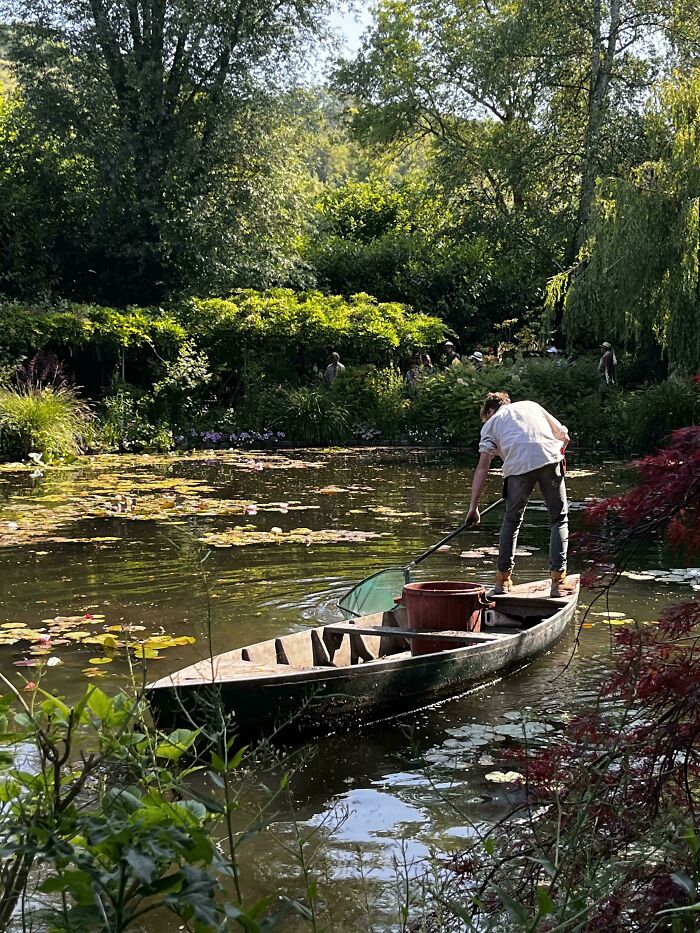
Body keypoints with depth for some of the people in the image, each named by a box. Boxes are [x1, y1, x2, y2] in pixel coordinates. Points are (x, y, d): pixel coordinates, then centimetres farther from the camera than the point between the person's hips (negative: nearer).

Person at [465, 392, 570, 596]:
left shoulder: (491, 423, 24)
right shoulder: (532, 405, 33)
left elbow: (482, 467, 12)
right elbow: (564, 436, 26)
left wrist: (473, 507, 10)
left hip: (519, 465, -1)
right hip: (550, 459, 1)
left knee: (512, 521, 18)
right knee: (559, 519, 10)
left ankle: (503, 579, 20)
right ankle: (558, 581, -1)